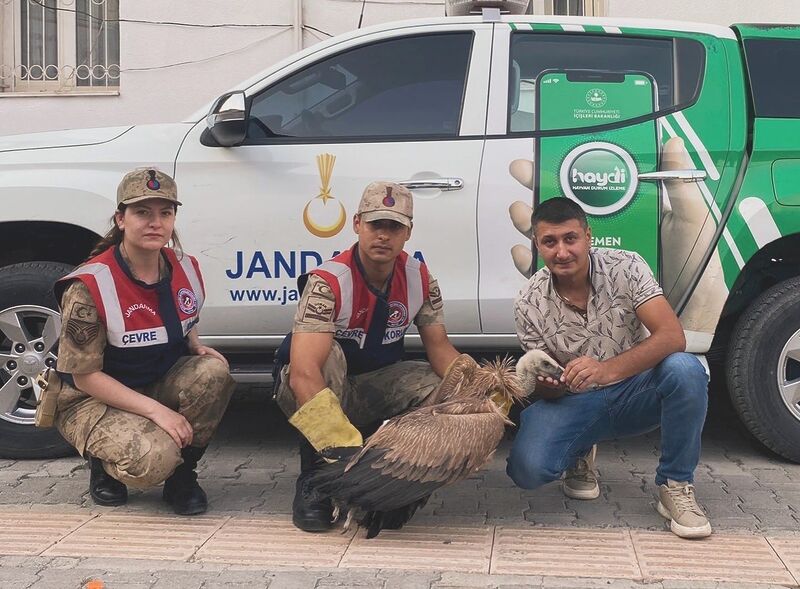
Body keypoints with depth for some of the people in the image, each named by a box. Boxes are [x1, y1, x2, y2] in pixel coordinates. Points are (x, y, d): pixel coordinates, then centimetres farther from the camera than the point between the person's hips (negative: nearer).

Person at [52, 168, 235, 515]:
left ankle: (182, 476, -6)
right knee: (154, 458, -33)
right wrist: (155, 410, -28)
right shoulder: (89, 287, -22)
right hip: (94, 400, -5)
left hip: (161, 384, 6)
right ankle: (103, 462, 5)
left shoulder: (186, 270, -4)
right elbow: (85, 376, -19)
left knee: (214, 371, -25)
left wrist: (198, 348, -8)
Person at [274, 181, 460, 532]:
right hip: (312, 388, -5)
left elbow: (439, 347, -4)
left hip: (375, 384, 5)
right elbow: (303, 374, -40)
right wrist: (344, 446, -52)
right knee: (328, 354, -37)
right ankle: (314, 482, -23)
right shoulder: (329, 282, -29)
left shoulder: (419, 279, -9)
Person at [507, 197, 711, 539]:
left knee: (684, 370, -33)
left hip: (634, 394, 0)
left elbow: (672, 337, -25)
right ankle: (580, 455, 12)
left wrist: (608, 370, -40)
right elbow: (544, 387, -1)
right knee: (527, 469, -27)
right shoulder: (529, 305, -10)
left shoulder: (625, 267, -14)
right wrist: (547, 383, -28)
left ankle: (675, 486, -13)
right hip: (574, 403, 1)